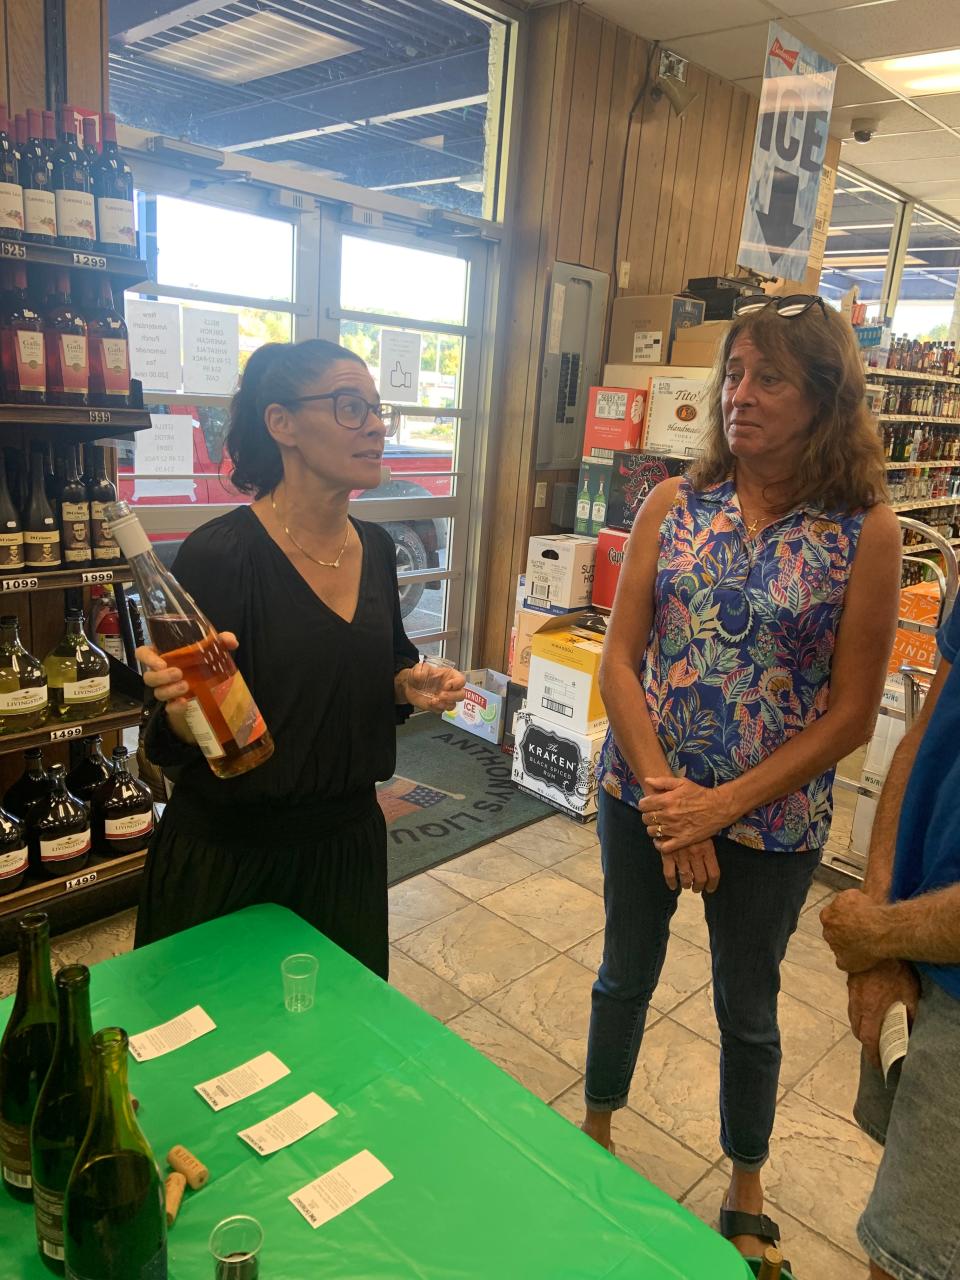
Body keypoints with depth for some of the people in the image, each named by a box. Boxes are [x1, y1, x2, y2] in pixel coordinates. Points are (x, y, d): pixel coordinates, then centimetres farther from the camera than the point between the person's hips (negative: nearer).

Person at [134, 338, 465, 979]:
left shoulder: (376, 547, -1)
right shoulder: (219, 554, -20)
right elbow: (176, 745, -16)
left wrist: (412, 686, -6)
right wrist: (186, 702, -37)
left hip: (347, 845, 6)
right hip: (228, 859, -5)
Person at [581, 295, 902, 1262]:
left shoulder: (866, 531, -12)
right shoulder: (673, 504, -5)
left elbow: (850, 713, -11)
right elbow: (618, 658, -6)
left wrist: (722, 806, -16)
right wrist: (662, 792, -15)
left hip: (771, 821, -1)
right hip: (641, 797, 2)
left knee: (747, 1009, 19)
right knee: (625, 973, 21)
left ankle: (745, 1194, 46)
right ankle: (595, 1133, 49)